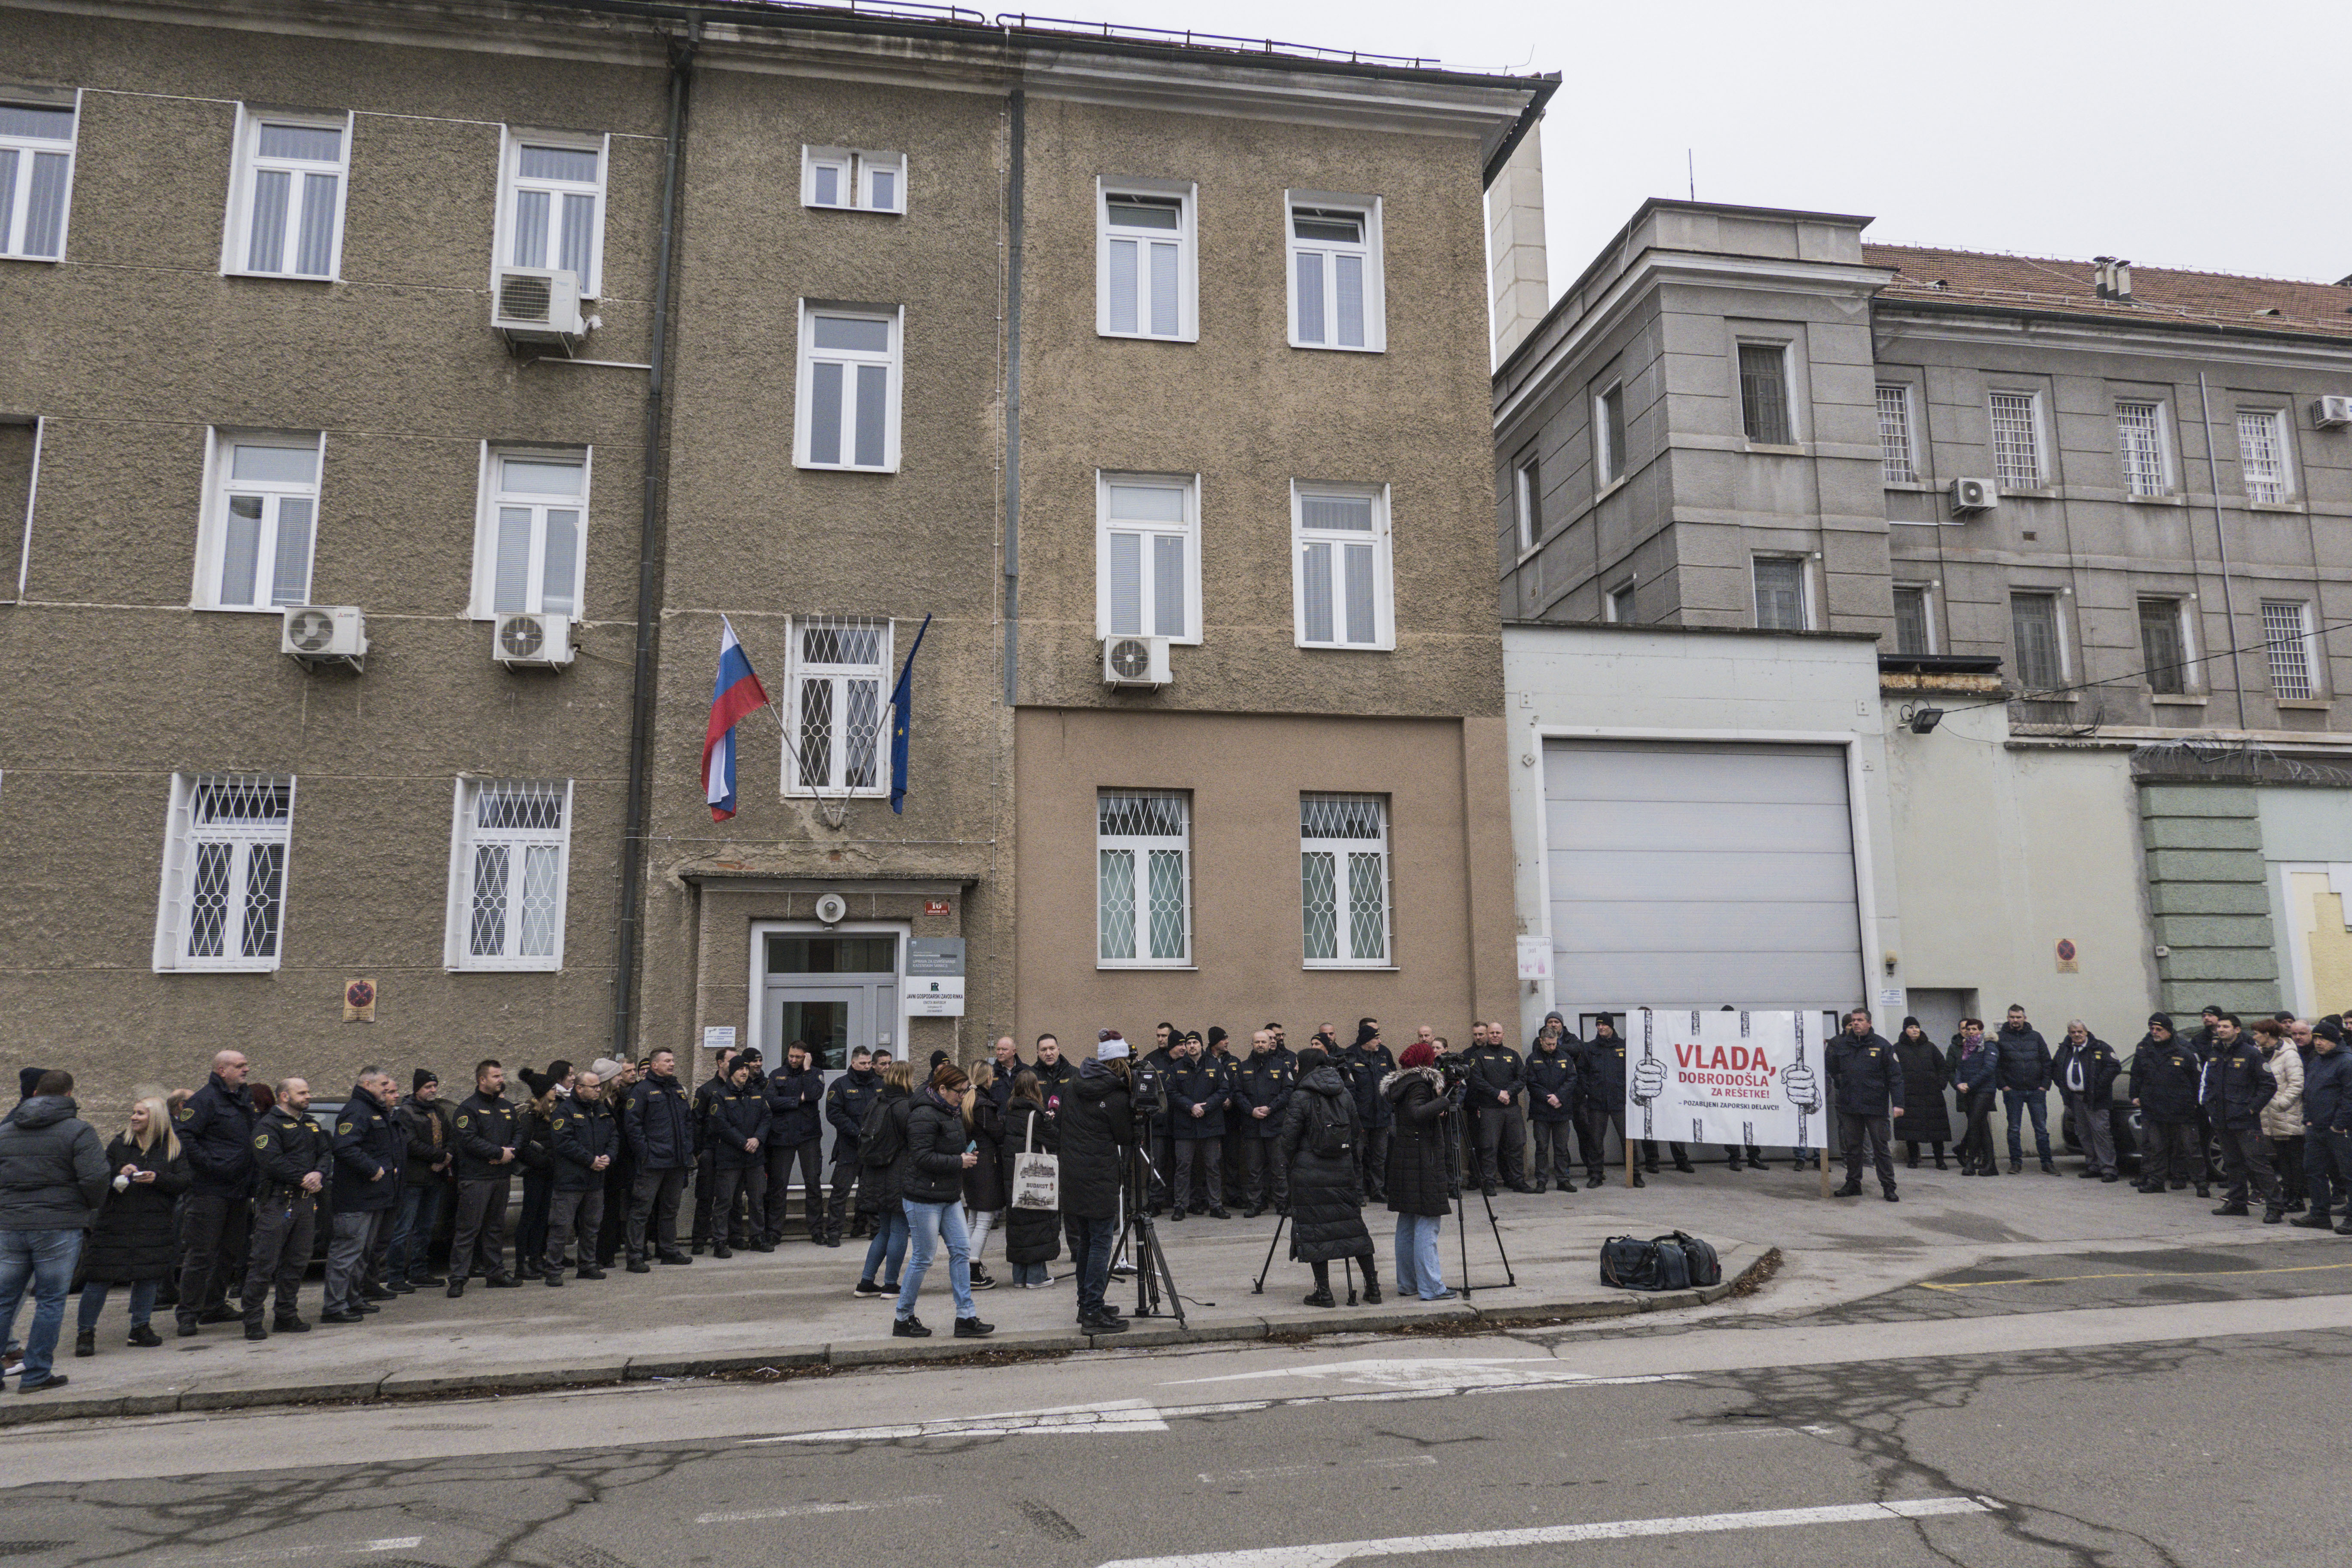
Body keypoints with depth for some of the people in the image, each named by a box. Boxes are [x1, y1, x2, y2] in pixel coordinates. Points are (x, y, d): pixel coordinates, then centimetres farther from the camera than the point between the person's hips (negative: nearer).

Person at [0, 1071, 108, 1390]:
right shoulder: (78, 1131, -8)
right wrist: (91, 1207, 3)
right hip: (59, 1228, -5)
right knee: (51, 1301, 3)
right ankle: (36, 1374, 5)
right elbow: (95, 1178, -16)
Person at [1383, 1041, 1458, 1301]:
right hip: (1423, 1161, -9)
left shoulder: (1402, 1084, 14)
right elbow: (1417, 1113, -28)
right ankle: (1431, 1287, -5)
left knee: (1407, 1224, 13)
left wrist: (1438, 1113, 10)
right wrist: (1442, 1102, -18)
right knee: (1427, 1224, -6)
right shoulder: (1420, 1084, -13)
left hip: (1403, 1160, 9)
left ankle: (1407, 1283, 19)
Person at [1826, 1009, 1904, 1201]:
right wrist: (1840, 1086, 9)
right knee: (1852, 1147, 10)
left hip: (1876, 1106, -3)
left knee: (1881, 1147, 1)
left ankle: (1888, 1187, 8)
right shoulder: (1841, 1045, 9)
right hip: (1849, 1106, 3)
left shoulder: (1882, 1045, 0)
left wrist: (1898, 1103, -7)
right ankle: (1853, 1184, 18)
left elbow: (1895, 1076, -1)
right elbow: (1834, 1071, 22)